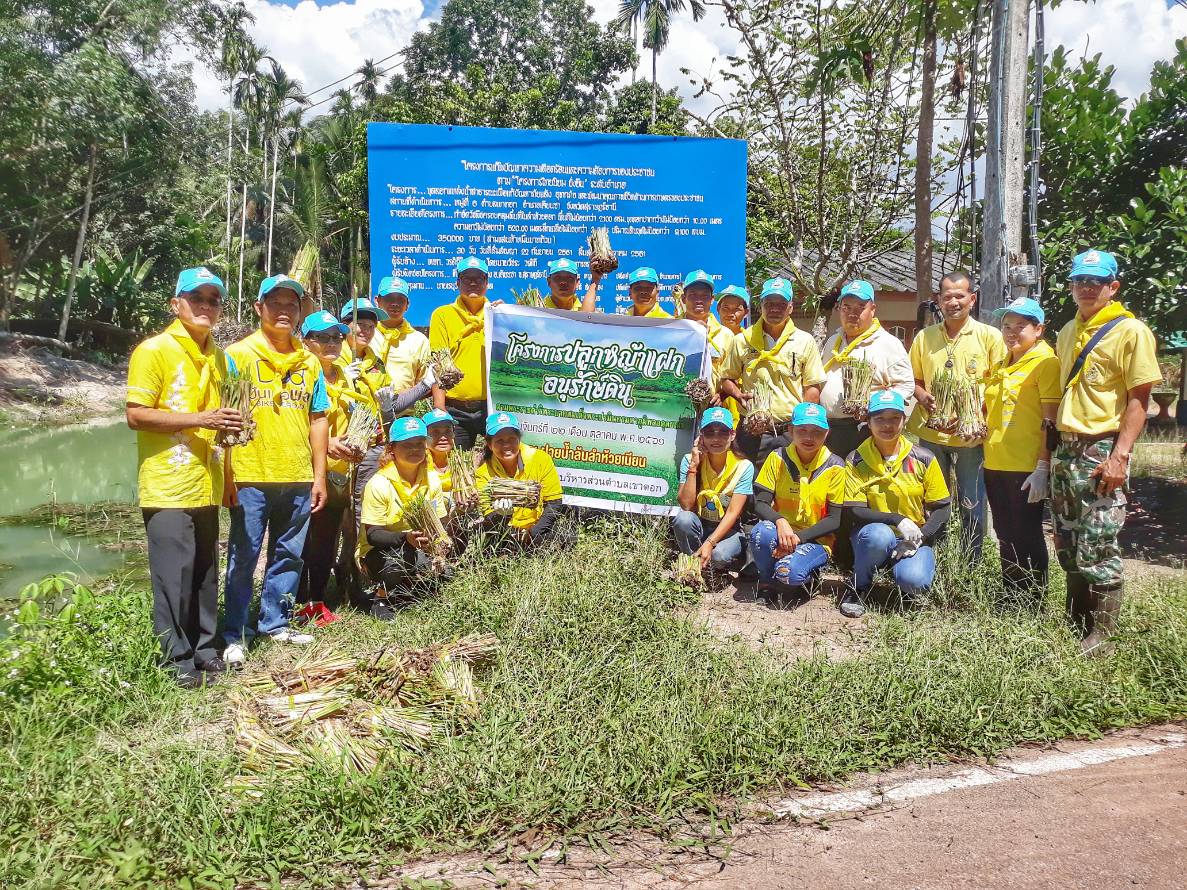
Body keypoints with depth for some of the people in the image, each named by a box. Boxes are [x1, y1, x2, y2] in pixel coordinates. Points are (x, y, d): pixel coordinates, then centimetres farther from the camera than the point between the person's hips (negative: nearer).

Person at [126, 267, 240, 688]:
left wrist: (227, 477, 19)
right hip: (168, 487, -6)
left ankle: (205, 648, 25)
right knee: (174, 576, -1)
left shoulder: (218, 358, 15)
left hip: (206, 487, 7)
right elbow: (136, 414, -13)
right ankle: (178, 657, 12)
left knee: (205, 574, 13)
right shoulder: (154, 350, -7)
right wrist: (200, 419, -21)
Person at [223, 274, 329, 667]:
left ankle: (275, 623, 25)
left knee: (289, 555, 12)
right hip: (251, 477, -4)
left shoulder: (309, 362, 11)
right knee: (244, 556, 2)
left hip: (298, 478, 4)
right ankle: (235, 633, 13)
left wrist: (319, 476, 9)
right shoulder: (238, 354, -1)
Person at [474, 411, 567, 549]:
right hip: (505, 532, 1)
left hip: (539, 529, -1)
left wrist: (532, 536, -16)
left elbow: (554, 504, -5)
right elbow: (489, 523, -11)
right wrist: (502, 515, -35)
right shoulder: (483, 472, -9)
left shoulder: (540, 459, -10)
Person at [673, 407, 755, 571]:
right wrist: (693, 465, -22)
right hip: (698, 526, 2)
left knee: (720, 555, -34)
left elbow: (733, 513, -17)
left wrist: (709, 543, -28)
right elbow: (686, 505, -19)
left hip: (728, 530, -1)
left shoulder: (743, 466, -12)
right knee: (683, 518, -32)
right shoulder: (689, 460, -8)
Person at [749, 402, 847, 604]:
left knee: (788, 572, -34)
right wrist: (780, 522, -27)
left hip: (815, 541, -2)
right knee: (761, 532, -34)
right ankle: (766, 581, -6)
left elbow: (835, 519, -7)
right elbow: (760, 503, -5)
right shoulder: (778, 458, -1)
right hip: (779, 534, 2)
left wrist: (798, 538, -20)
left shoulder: (835, 466, -5)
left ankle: (807, 576, 4)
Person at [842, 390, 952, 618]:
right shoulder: (856, 461, -5)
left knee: (913, 581, -31)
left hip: (914, 538, 0)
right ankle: (858, 589, -11)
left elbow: (943, 508, 0)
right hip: (873, 537, 0)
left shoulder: (923, 459, -3)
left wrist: (918, 539, -15)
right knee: (879, 534, -37)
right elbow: (856, 511, -11)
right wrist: (897, 519, -26)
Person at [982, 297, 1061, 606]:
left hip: (1026, 467, -7)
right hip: (996, 464, 8)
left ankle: (1033, 604, 15)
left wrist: (1043, 468, -19)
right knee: (1005, 535, 15)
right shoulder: (1002, 366, 15)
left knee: (1026, 537, 2)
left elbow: (1051, 421, -14)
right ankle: (1008, 598, 27)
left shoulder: (1046, 362, -9)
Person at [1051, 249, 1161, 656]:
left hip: (1101, 451, -7)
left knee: (1097, 548, -5)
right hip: (1065, 450, 7)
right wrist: (1054, 443, 16)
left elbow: (1139, 399, -12)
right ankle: (1074, 624, 26)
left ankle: (1100, 636, 6)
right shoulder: (1068, 332, 15)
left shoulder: (1131, 331, -7)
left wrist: (1119, 456, -19)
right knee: (1068, 546, 13)